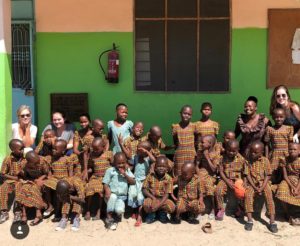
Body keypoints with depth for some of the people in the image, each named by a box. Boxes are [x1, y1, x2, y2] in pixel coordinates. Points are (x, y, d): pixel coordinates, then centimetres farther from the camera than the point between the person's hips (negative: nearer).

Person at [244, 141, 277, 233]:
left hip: (264, 183, 0)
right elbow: (248, 175, -4)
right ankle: (249, 220, -22)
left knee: (269, 196, -26)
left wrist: (262, 188, -16)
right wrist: (255, 187, -14)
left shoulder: (265, 161, -5)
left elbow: (267, 176, -5)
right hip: (252, 184, 1)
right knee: (248, 194, -27)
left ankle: (272, 221, -23)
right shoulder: (249, 161, -3)